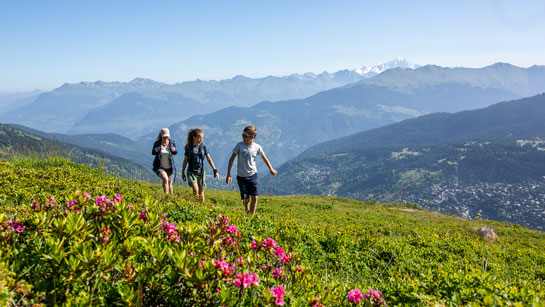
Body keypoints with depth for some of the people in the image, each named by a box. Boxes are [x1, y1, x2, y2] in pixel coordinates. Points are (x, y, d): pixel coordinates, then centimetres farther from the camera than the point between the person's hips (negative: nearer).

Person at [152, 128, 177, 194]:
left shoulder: (172, 143, -3)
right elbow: (153, 153, 7)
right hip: (160, 167, -2)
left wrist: (174, 150, -16)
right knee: (165, 179, -29)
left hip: (170, 168, 2)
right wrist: (155, 151, -17)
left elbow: (175, 152, 8)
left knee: (169, 185, 11)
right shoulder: (157, 143, -5)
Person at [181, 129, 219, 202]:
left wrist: (215, 170, -3)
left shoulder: (203, 147, 0)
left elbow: (209, 159, 3)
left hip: (201, 172, 2)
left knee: (201, 192, 6)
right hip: (191, 172, -2)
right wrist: (183, 172, 12)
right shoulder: (189, 147, -3)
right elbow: (185, 160, 7)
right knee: (195, 189, -22)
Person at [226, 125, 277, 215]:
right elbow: (232, 159, -2)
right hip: (241, 177, -1)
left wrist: (271, 169, 23)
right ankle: (247, 213, 26)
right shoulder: (239, 145, -10)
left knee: (255, 197, -4)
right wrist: (228, 174, -3)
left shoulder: (257, 147, -6)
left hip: (253, 175, 1)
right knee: (245, 199, -2)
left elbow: (264, 158, 12)